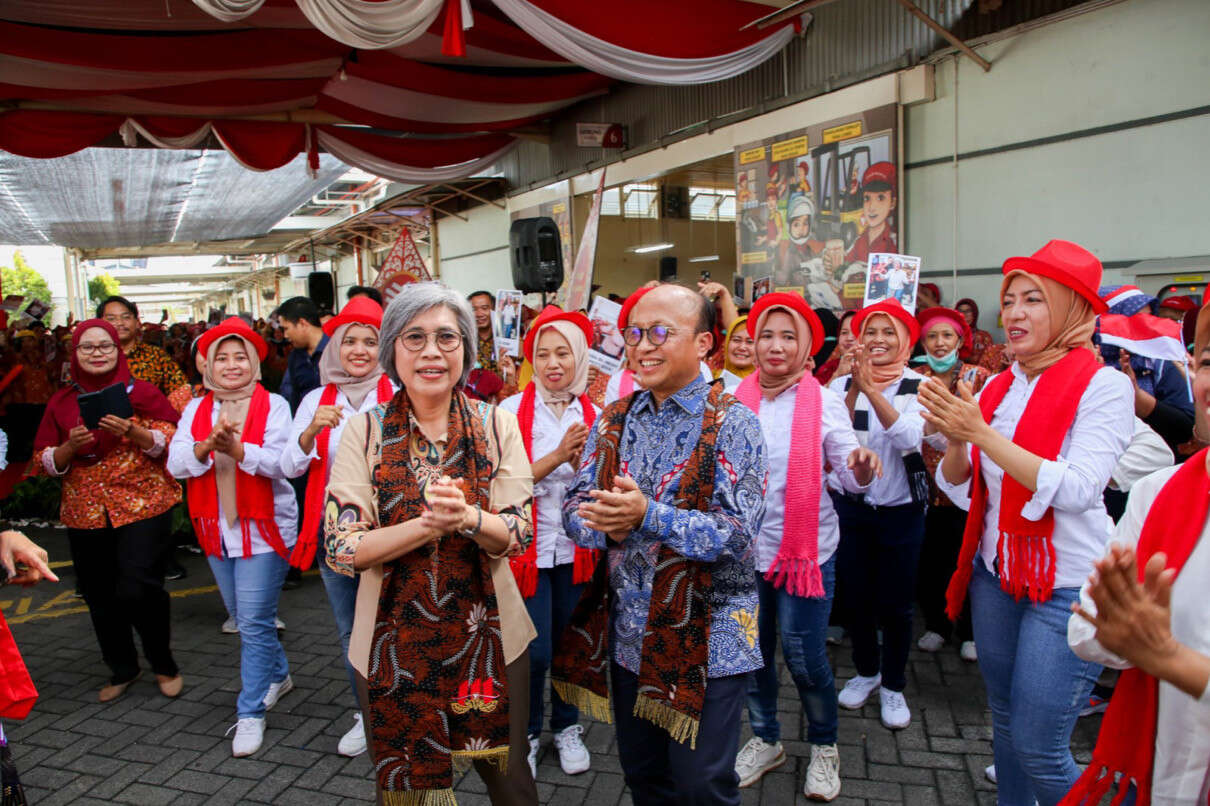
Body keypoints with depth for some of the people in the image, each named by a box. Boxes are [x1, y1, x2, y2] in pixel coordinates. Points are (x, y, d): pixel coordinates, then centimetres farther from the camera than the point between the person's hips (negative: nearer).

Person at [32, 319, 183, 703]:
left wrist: (131, 431, -19)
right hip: (84, 514, 4)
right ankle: (122, 669, 31)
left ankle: (164, 664, 12)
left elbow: (175, 442, -5)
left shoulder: (141, 392, -1)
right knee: (100, 596, 10)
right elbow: (44, 463, 9)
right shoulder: (61, 402, 9)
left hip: (142, 507, -4)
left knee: (138, 590, -11)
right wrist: (71, 445, -11)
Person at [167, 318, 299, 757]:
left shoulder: (273, 405, -7)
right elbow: (175, 463, -5)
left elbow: (280, 462, -17)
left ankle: (251, 712, 7)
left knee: (255, 622, -5)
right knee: (243, 617, 18)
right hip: (216, 528, 6)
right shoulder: (196, 409, 7)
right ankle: (278, 675, 39)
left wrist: (238, 449, -33)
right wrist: (206, 447, -25)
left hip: (263, 527, -5)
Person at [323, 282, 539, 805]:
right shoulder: (365, 432, -7)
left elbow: (517, 534, -9)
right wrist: (432, 523, -26)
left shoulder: (496, 425, -5)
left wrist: (467, 517, -29)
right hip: (394, 643, 0)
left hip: (487, 636, 1)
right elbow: (342, 547, -12)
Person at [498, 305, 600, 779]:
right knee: (534, 652, -2)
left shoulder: (593, 415, 0)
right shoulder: (513, 410, -8)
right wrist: (557, 456, -23)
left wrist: (579, 461, -20)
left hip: (576, 546, 3)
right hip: (528, 544, -3)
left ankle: (567, 728, 37)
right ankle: (527, 732, 24)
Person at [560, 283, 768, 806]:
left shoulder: (731, 423, -12)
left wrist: (647, 516, -32)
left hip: (706, 637, -5)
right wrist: (606, 524, -20)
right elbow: (575, 507, 2)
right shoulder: (613, 421, 5)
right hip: (628, 631, 5)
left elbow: (737, 531, -20)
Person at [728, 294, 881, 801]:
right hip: (745, 546, 2)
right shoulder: (736, 401, 0)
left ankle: (824, 746, 30)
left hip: (805, 547, -2)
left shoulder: (825, 403, -4)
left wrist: (863, 467, -26)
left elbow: (852, 478, -5)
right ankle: (765, 740, 36)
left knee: (803, 654, 2)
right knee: (752, 649, 13)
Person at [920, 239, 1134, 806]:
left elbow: (1075, 490, -24)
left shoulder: (1102, 386, -11)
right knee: (1004, 726, 20)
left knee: (1038, 750, -1)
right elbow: (963, 493, 5)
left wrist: (982, 433, -27)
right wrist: (955, 440, -15)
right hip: (995, 573, 6)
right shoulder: (998, 387, 5)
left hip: (1067, 584, -6)